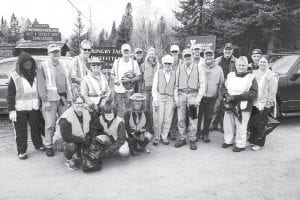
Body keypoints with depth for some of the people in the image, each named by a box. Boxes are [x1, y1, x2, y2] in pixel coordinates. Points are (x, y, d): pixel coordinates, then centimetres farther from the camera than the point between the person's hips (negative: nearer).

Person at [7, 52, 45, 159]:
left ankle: (38, 144, 34)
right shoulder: (15, 76, -6)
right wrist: (11, 110, -11)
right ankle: (21, 151, 17)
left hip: (34, 107, 3)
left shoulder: (35, 74, 5)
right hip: (20, 109, -3)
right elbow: (10, 95, -5)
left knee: (36, 127, 15)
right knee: (21, 131, 5)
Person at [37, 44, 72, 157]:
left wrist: (69, 98, 13)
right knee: (50, 124, -3)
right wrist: (45, 100, -12)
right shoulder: (43, 66, -2)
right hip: (51, 99, -5)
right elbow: (41, 84, -6)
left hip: (63, 98, 5)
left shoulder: (63, 65, 16)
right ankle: (48, 146, 10)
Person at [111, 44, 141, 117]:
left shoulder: (134, 63, 3)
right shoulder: (116, 62, 7)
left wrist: (130, 80, -14)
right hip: (118, 90, 1)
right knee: (118, 110, 5)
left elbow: (139, 77, 3)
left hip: (129, 91, -1)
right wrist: (115, 80, -6)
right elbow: (112, 74, 15)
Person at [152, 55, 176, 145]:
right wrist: (155, 100, -5)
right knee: (158, 119, -2)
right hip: (159, 97, -1)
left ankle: (164, 137, 18)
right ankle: (156, 137, 14)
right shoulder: (158, 72, 3)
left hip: (170, 98, 2)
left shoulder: (174, 74, 6)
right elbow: (154, 87, 1)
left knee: (168, 119, 3)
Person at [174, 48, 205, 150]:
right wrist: (176, 98, -1)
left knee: (193, 119, 2)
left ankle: (192, 140, 16)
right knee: (181, 119, 5)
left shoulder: (198, 68, 4)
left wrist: (198, 99, -6)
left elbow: (202, 84, 1)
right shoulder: (179, 68, 8)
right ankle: (182, 138, 19)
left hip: (193, 95, -1)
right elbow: (176, 84, 7)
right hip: (181, 95, 2)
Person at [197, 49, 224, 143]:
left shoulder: (218, 69, 7)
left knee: (208, 117, 9)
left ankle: (205, 134, 24)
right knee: (198, 116, 4)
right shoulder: (199, 67, 2)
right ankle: (197, 133, 21)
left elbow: (221, 83, 13)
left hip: (211, 97, 2)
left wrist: (219, 94, 6)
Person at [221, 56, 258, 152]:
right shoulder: (230, 75, 10)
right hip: (229, 105, 4)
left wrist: (239, 96, -19)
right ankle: (228, 141, 32)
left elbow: (254, 93, -10)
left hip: (243, 107, -4)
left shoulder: (251, 78, -3)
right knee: (228, 124, 13)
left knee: (241, 127, 1)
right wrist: (226, 95, -9)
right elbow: (224, 88, 14)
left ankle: (240, 145, 19)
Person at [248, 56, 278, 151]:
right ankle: (252, 140, 26)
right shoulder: (254, 73, 12)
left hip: (263, 105, -6)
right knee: (252, 123, 11)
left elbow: (272, 92, -11)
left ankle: (259, 143, 14)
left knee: (260, 124, 1)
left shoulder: (271, 76, -7)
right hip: (253, 103, 6)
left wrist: (266, 103, -16)